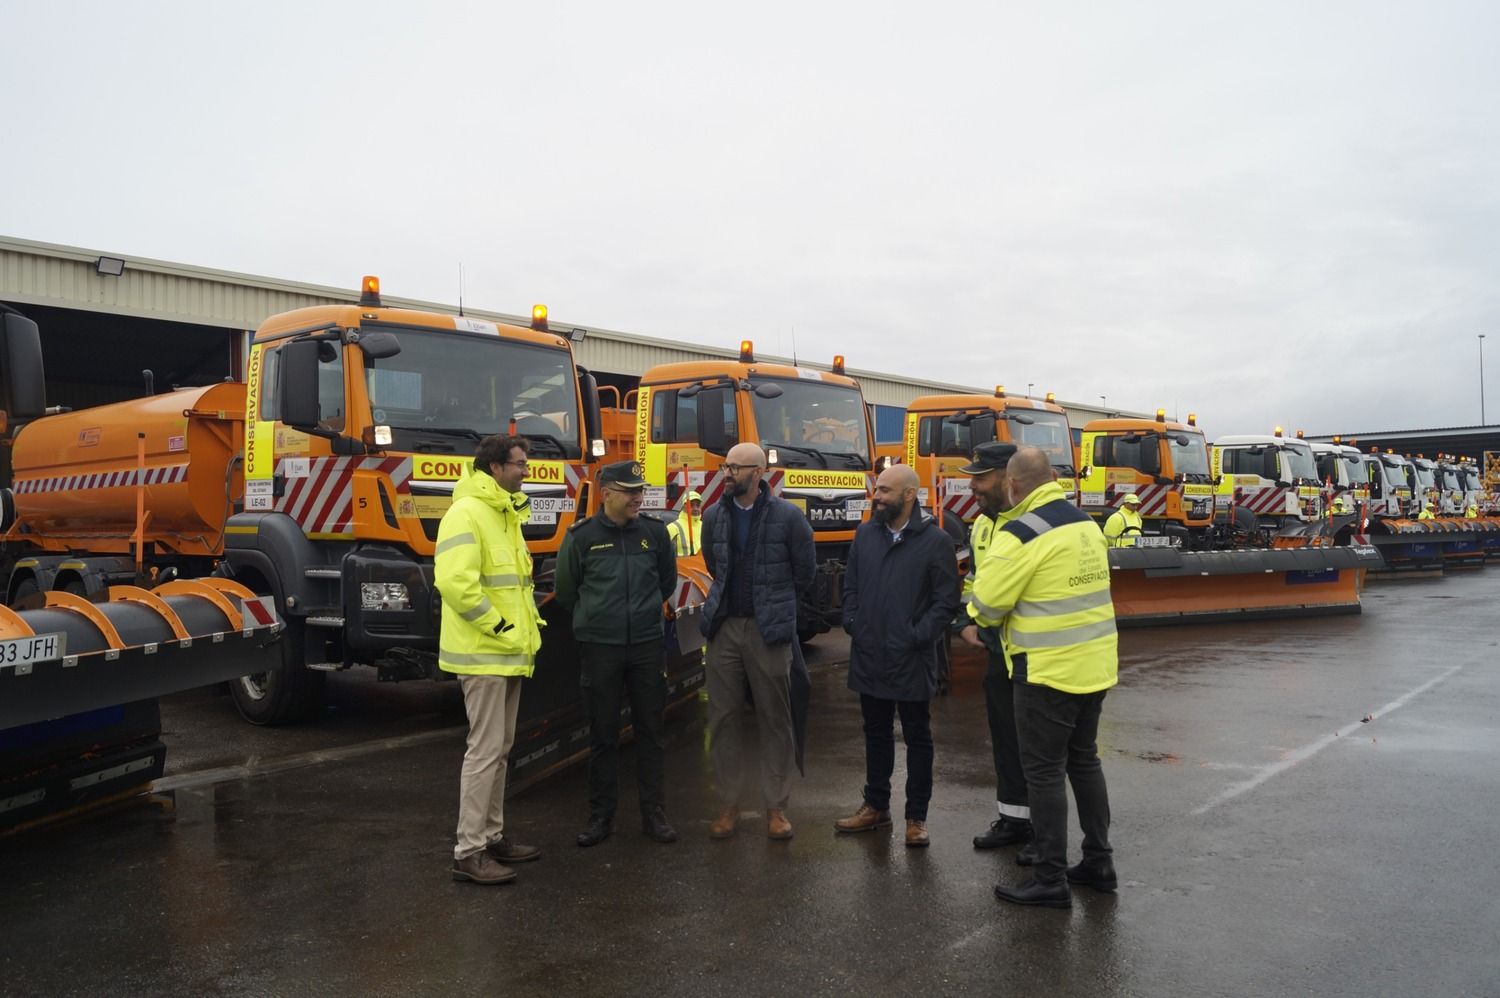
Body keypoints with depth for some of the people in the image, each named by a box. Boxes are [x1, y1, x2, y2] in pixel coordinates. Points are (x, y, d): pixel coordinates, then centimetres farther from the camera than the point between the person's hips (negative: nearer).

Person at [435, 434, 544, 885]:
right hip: (483, 654, -10)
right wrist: (498, 627, -21)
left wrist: (529, 624, 13)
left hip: (510, 652, 10)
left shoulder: (507, 514, 16)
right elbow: (454, 582, -27)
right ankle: (469, 852, 2)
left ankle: (492, 835, 26)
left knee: (500, 748, 15)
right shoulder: (466, 514, -16)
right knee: (485, 750, -6)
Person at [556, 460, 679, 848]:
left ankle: (654, 814, 17)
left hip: (647, 645, 2)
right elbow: (566, 591, 7)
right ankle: (600, 816, 17)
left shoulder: (655, 532, 1)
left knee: (651, 732, 7)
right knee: (603, 736, 6)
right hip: (599, 648, -2)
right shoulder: (581, 536, -5)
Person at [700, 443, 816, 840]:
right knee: (722, 718, 6)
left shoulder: (787, 516, -6)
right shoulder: (714, 516, 5)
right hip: (725, 627, 3)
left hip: (769, 631, -3)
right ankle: (728, 804, 18)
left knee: (775, 720, 5)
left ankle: (776, 807, 16)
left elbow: (805, 570, 5)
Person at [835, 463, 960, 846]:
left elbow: (946, 600, -9)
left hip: (911, 660, -5)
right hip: (869, 656, 5)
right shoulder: (865, 534, 6)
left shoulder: (935, 541, -9)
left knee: (917, 738, 8)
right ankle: (876, 806, 31)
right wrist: (852, 625, 1)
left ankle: (916, 817, 19)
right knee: (876, 733, 17)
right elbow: (850, 587, 12)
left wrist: (918, 638, -14)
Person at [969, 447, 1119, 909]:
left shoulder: (1021, 534, -17)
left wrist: (979, 619, 7)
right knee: (1084, 759, 20)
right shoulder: (1087, 523, 9)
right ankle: (1099, 862, 30)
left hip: (1049, 670, -8)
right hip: (1096, 665, 8)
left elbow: (986, 604, -15)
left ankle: (1051, 880, 8)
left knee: (1044, 771, 1)